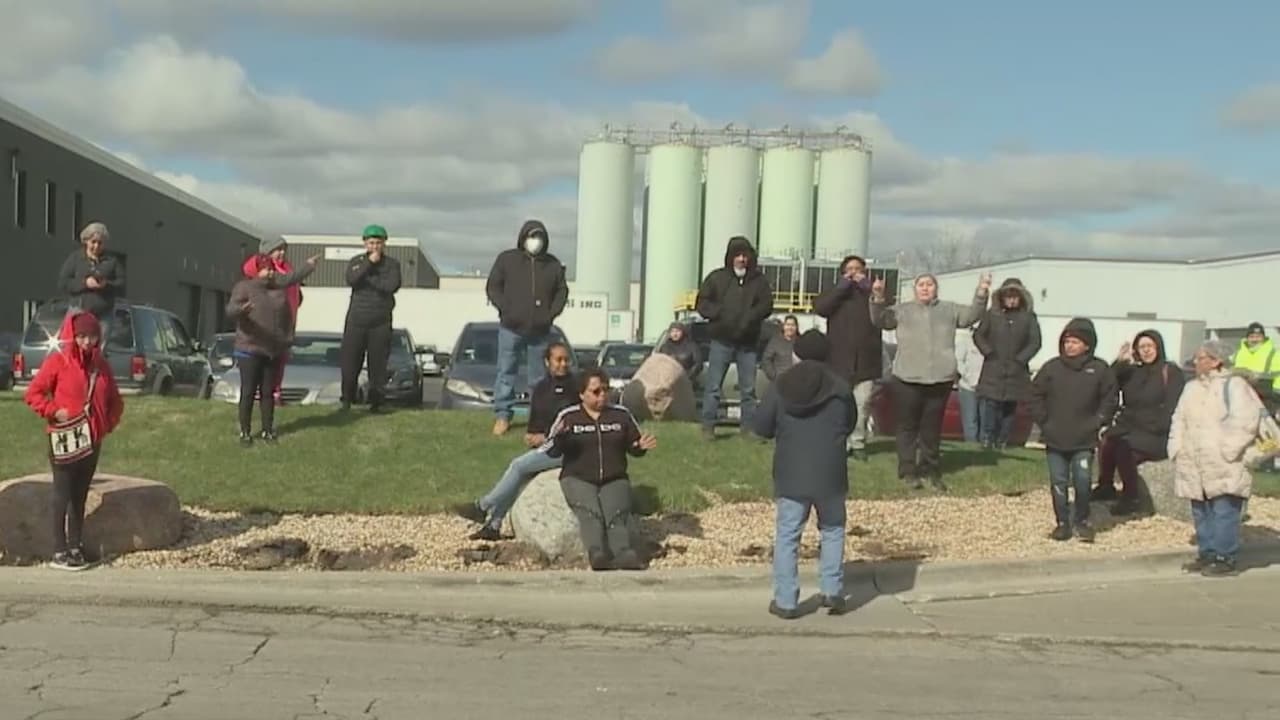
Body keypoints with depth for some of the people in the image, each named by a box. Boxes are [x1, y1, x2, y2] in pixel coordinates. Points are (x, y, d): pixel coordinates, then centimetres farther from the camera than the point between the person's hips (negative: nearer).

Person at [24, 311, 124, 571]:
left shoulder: (101, 365, 9)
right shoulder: (57, 361, -6)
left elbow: (115, 400, 18)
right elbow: (33, 393, -6)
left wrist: (109, 424, 5)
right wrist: (54, 412, -15)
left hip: (92, 440, 5)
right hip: (64, 439, -5)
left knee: (80, 496, 10)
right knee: (63, 495, -2)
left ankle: (76, 547, 16)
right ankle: (60, 551, 2)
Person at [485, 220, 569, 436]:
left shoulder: (553, 264, 9)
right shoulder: (507, 259, 3)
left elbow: (562, 291, 12)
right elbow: (493, 287, 3)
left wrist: (552, 313, -2)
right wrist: (505, 309, -7)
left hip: (540, 331, 2)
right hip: (511, 328, -2)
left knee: (539, 376, 6)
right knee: (506, 373, -1)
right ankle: (502, 415, 4)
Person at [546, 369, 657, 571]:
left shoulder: (621, 415, 10)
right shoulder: (568, 416, 4)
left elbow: (632, 446, 16)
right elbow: (552, 452, 0)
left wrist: (642, 446, -8)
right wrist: (558, 438, -23)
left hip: (614, 480, 2)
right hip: (578, 479, -1)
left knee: (617, 514, -27)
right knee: (590, 513, -30)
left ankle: (624, 553, -44)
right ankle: (597, 554, -47)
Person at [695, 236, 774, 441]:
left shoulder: (759, 280, 5)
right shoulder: (717, 277, 2)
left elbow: (766, 305, -1)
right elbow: (702, 303, 1)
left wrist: (749, 318, -16)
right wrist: (720, 313, -13)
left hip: (748, 342, 1)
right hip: (721, 340, -1)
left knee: (748, 388, 6)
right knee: (713, 386, 0)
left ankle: (749, 428, 13)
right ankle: (708, 426, 6)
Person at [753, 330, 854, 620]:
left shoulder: (780, 386, -2)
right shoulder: (840, 388, -1)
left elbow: (761, 427, 0)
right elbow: (849, 426, 10)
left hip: (791, 474, 0)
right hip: (830, 474, 1)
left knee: (787, 536, 4)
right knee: (832, 530, 17)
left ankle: (785, 601, 3)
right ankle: (832, 591, 11)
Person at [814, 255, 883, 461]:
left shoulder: (872, 293, 14)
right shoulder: (836, 293, 13)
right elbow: (819, 307, -9)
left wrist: (867, 286, -7)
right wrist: (843, 285, -9)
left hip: (866, 361, 0)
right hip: (839, 359, 0)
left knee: (862, 405, -4)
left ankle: (858, 443, 3)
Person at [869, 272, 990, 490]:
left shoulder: (949, 310, 13)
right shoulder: (903, 310, 8)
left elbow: (972, 315, 6)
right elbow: (880, 320, -1)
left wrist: (981, 294, -10)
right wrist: (878, 298, -18)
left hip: (940, 379, 2)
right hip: (908, 379, -1)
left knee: (932, 428, 11)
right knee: (907, 426, 3)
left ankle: (932, 471, 21)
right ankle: (908, 471, 10)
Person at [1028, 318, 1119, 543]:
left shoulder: (1099, 370, -2)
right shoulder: (1052, 367, 0)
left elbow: (1110, 398, 7)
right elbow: (1036, 395, 7)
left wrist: (1098, 422, 0)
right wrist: (1044, 421, 1)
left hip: (1084, 440, -1)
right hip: (1055, 439, 1)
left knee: (1083, 480, -7)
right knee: (1058, 483, 5)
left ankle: (1082, 520, 13)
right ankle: (1062, 522, 18)